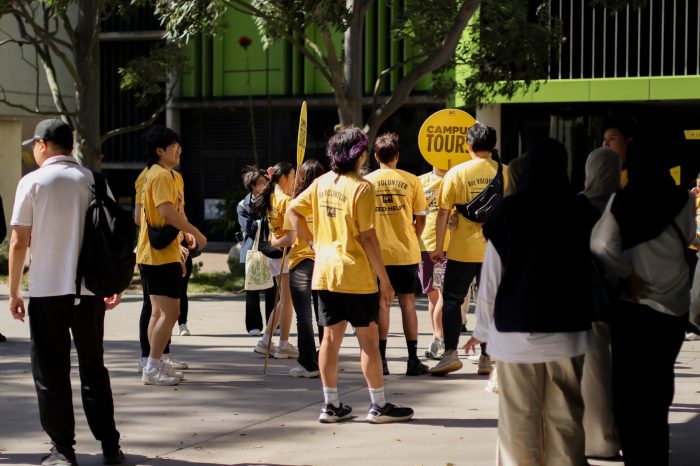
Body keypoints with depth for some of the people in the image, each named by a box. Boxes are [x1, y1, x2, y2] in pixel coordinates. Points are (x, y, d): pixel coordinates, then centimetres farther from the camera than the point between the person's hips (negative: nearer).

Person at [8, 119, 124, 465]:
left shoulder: (32, 182, -5)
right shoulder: (93, 181, 5)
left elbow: (19, 242, -7)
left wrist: (13, 292, 0)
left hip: (47, 291, -3)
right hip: (90, 290, 4)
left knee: (51, 371, 5)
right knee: (93, 367, 13)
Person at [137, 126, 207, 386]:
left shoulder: (164, 175, 19)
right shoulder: (161, 176, -14)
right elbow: (168, 212, -25)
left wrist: (178, 248, 20)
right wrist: (196, 233, -18)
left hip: (157, 254, 11)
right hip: (161, 256, -11)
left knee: (159, 311, 14)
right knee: (170, 312, -10)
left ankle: (155, 366, 19)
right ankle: (153, 367, -8)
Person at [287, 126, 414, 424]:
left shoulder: (322, 183, 6)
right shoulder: (361, 188, -13)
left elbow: (293, 211, 9)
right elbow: (367, 237, -14)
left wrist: (313, 240, 12)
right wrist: (384, 278, -9)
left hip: (324, 273, 6)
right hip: (356, 275, -6)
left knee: (331, 336, 10)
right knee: (368, 338, 2)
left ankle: (330, 405, 14)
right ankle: (379, 406, 8)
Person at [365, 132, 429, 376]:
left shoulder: (366, 182, -1)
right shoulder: (411, 180, -1)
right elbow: (421, 219, 2)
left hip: (378, 252, 0)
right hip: (406, 252, 0)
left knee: (382, 303, 6)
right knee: (407, 302, 7)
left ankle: (381, 359, 3)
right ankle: (413, 360, 7)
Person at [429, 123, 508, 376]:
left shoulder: (456, 173, -4)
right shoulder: (505, 173, -1)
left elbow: (443, 213, -4)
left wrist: (439, 248, 4)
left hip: (462, 250, -2)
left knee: (451, 299, 8)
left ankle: (450, 353, -2)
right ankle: (486, 358, 11)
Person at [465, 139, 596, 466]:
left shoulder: (508, 213, -3)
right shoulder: (581, 212, 0)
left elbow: (491, 277, -2)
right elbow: (594, 272, 2)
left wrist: (482, 329, 6)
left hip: (515, 332, -1)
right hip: (568, 331, 1)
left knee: (518, 419, 5)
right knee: (564, 418, 6)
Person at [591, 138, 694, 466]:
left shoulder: (622, 200, -12)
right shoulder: (682, 200, -5)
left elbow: (602, 245, -20)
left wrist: (624, 276, -9)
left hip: (634, 302, -3)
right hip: (674, 303, 3)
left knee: (630, 385, 10)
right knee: (659, 384, 17)